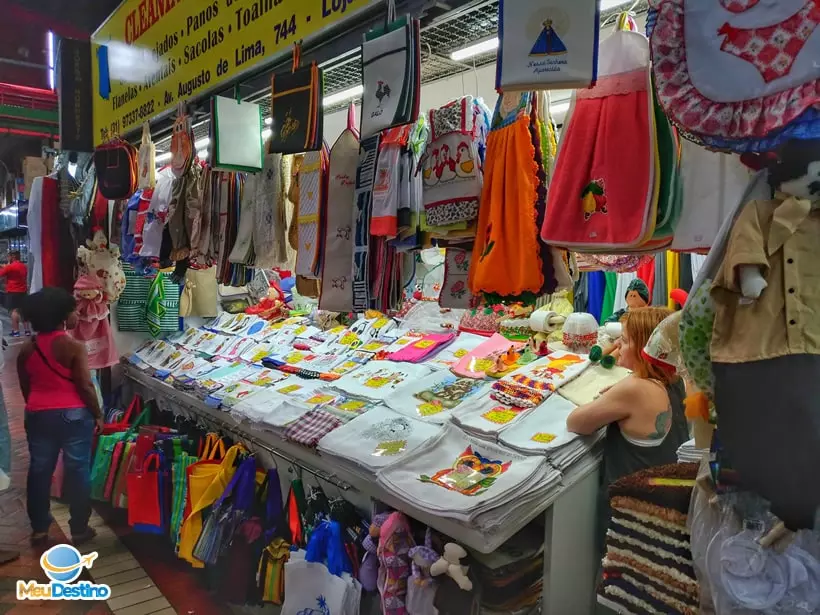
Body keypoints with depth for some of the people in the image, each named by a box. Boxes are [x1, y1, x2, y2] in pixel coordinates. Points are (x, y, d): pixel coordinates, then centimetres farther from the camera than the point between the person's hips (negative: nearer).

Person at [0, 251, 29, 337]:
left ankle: (16, 331, -11)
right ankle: (27, 330, 9)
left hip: (13, 291, -7)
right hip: (23, 291, 7)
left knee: (14, 310, -7)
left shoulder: (10, 266, -12)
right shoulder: (24, 266, 12)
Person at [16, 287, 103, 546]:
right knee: (77, 471, 5)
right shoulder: (73, 347, -15)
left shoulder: (26, 350, 3)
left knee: (39, 470, 15)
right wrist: (98, 415, -4)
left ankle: (39, 529, 25)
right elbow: (85, 386, -16)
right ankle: (79, 530, 14)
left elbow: (25, 389, 11)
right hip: (74, 415, -5)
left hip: (38, 416, 5)